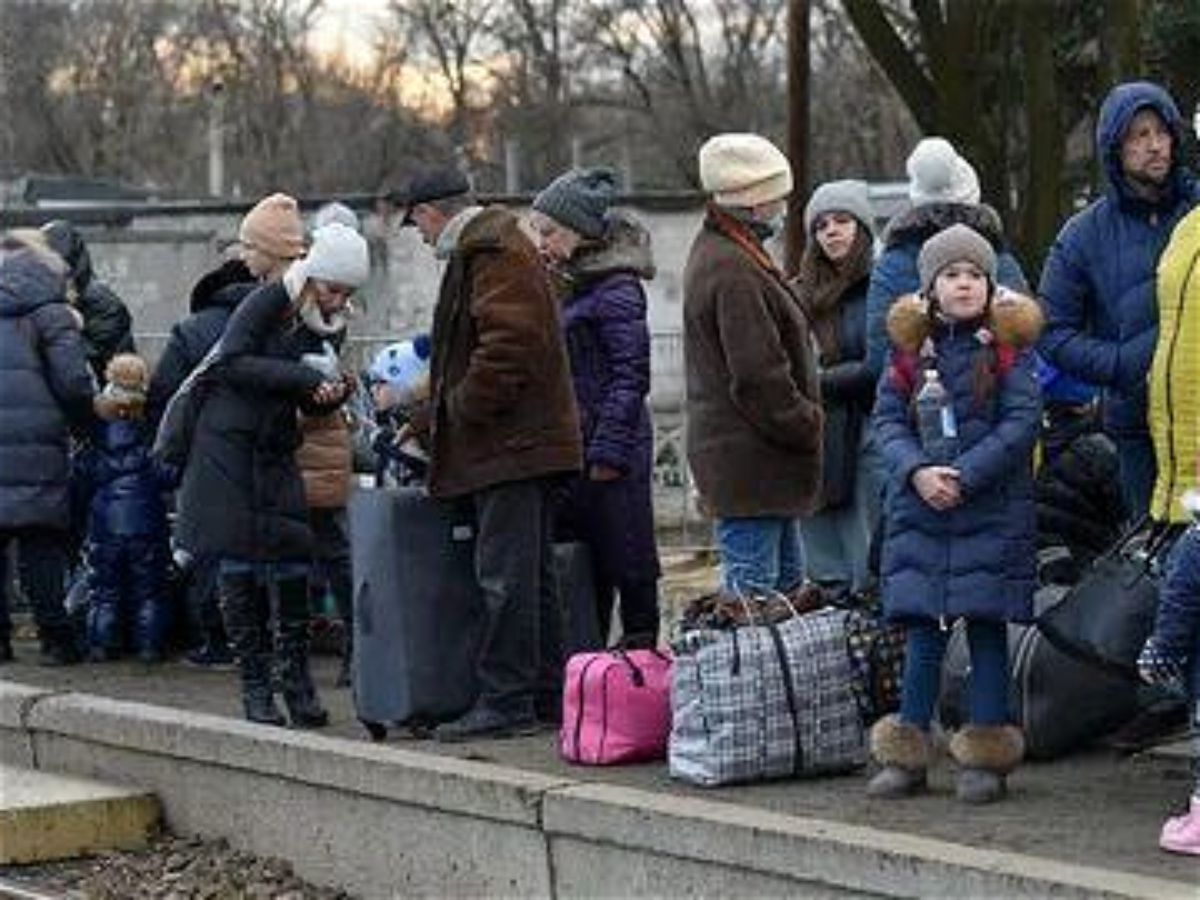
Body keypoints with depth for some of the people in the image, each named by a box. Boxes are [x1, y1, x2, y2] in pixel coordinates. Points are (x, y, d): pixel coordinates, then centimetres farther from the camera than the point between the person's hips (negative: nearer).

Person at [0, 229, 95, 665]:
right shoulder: (50, 314, -2)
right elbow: (73, 383, -8)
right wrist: (84, 424, 9)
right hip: (36, 453, -3)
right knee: (42, 548, 0)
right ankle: (56, 640, 0)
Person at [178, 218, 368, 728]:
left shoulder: (328, 325, 7)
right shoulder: (268, 302, -11)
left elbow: (311, 404, 11)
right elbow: (231, 363, -21)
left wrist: (333, 394, -12)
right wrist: (301, 377, -26)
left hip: (276, 456, 5)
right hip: (226, 449, -5)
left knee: (291, 562, -4)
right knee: (239, 568, -5)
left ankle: (297, 680, 3)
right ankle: (255, 686, 1)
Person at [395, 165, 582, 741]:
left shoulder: (497, 256, -12)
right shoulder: (480, 253, 22)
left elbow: (507, 347, -24)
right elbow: (462, 353, 30)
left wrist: (459, 409, -14)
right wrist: (429, 423, 30)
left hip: (510, 446, -11)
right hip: (519, 442, 11)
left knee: (505, 576, -9)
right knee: (527, 574, 13)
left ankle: (504, 704, -8)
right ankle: (546, 695, 18)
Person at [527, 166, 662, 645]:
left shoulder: (616, 289, -12)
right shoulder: (565, 286, 14)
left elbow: (631, 376, -16)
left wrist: (608, 452, -18)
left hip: (611, 449, -9)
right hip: (570, 449, 9)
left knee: (625, 557, -1)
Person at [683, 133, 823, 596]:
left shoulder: (717, 251, 16)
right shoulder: (734, 271, -19)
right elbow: (759, 379, -23)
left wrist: (804, 421, 17)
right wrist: (808, 424, -11)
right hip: (750, 463, -11)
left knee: (788, 583, 16)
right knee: (750, 591, -8)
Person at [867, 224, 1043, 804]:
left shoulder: (1009, 346, -3)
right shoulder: (910, 347, 6)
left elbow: (1023, 421, -9)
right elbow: (887, 417, 5)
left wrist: (963, 475, -16)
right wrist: (918, 470, -13)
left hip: (991, 511, -3)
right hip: (918, 513, 3)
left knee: (986, 626, 1)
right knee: (922, 632, 6)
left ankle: (986, 755, 8)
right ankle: (908, 754, 12)